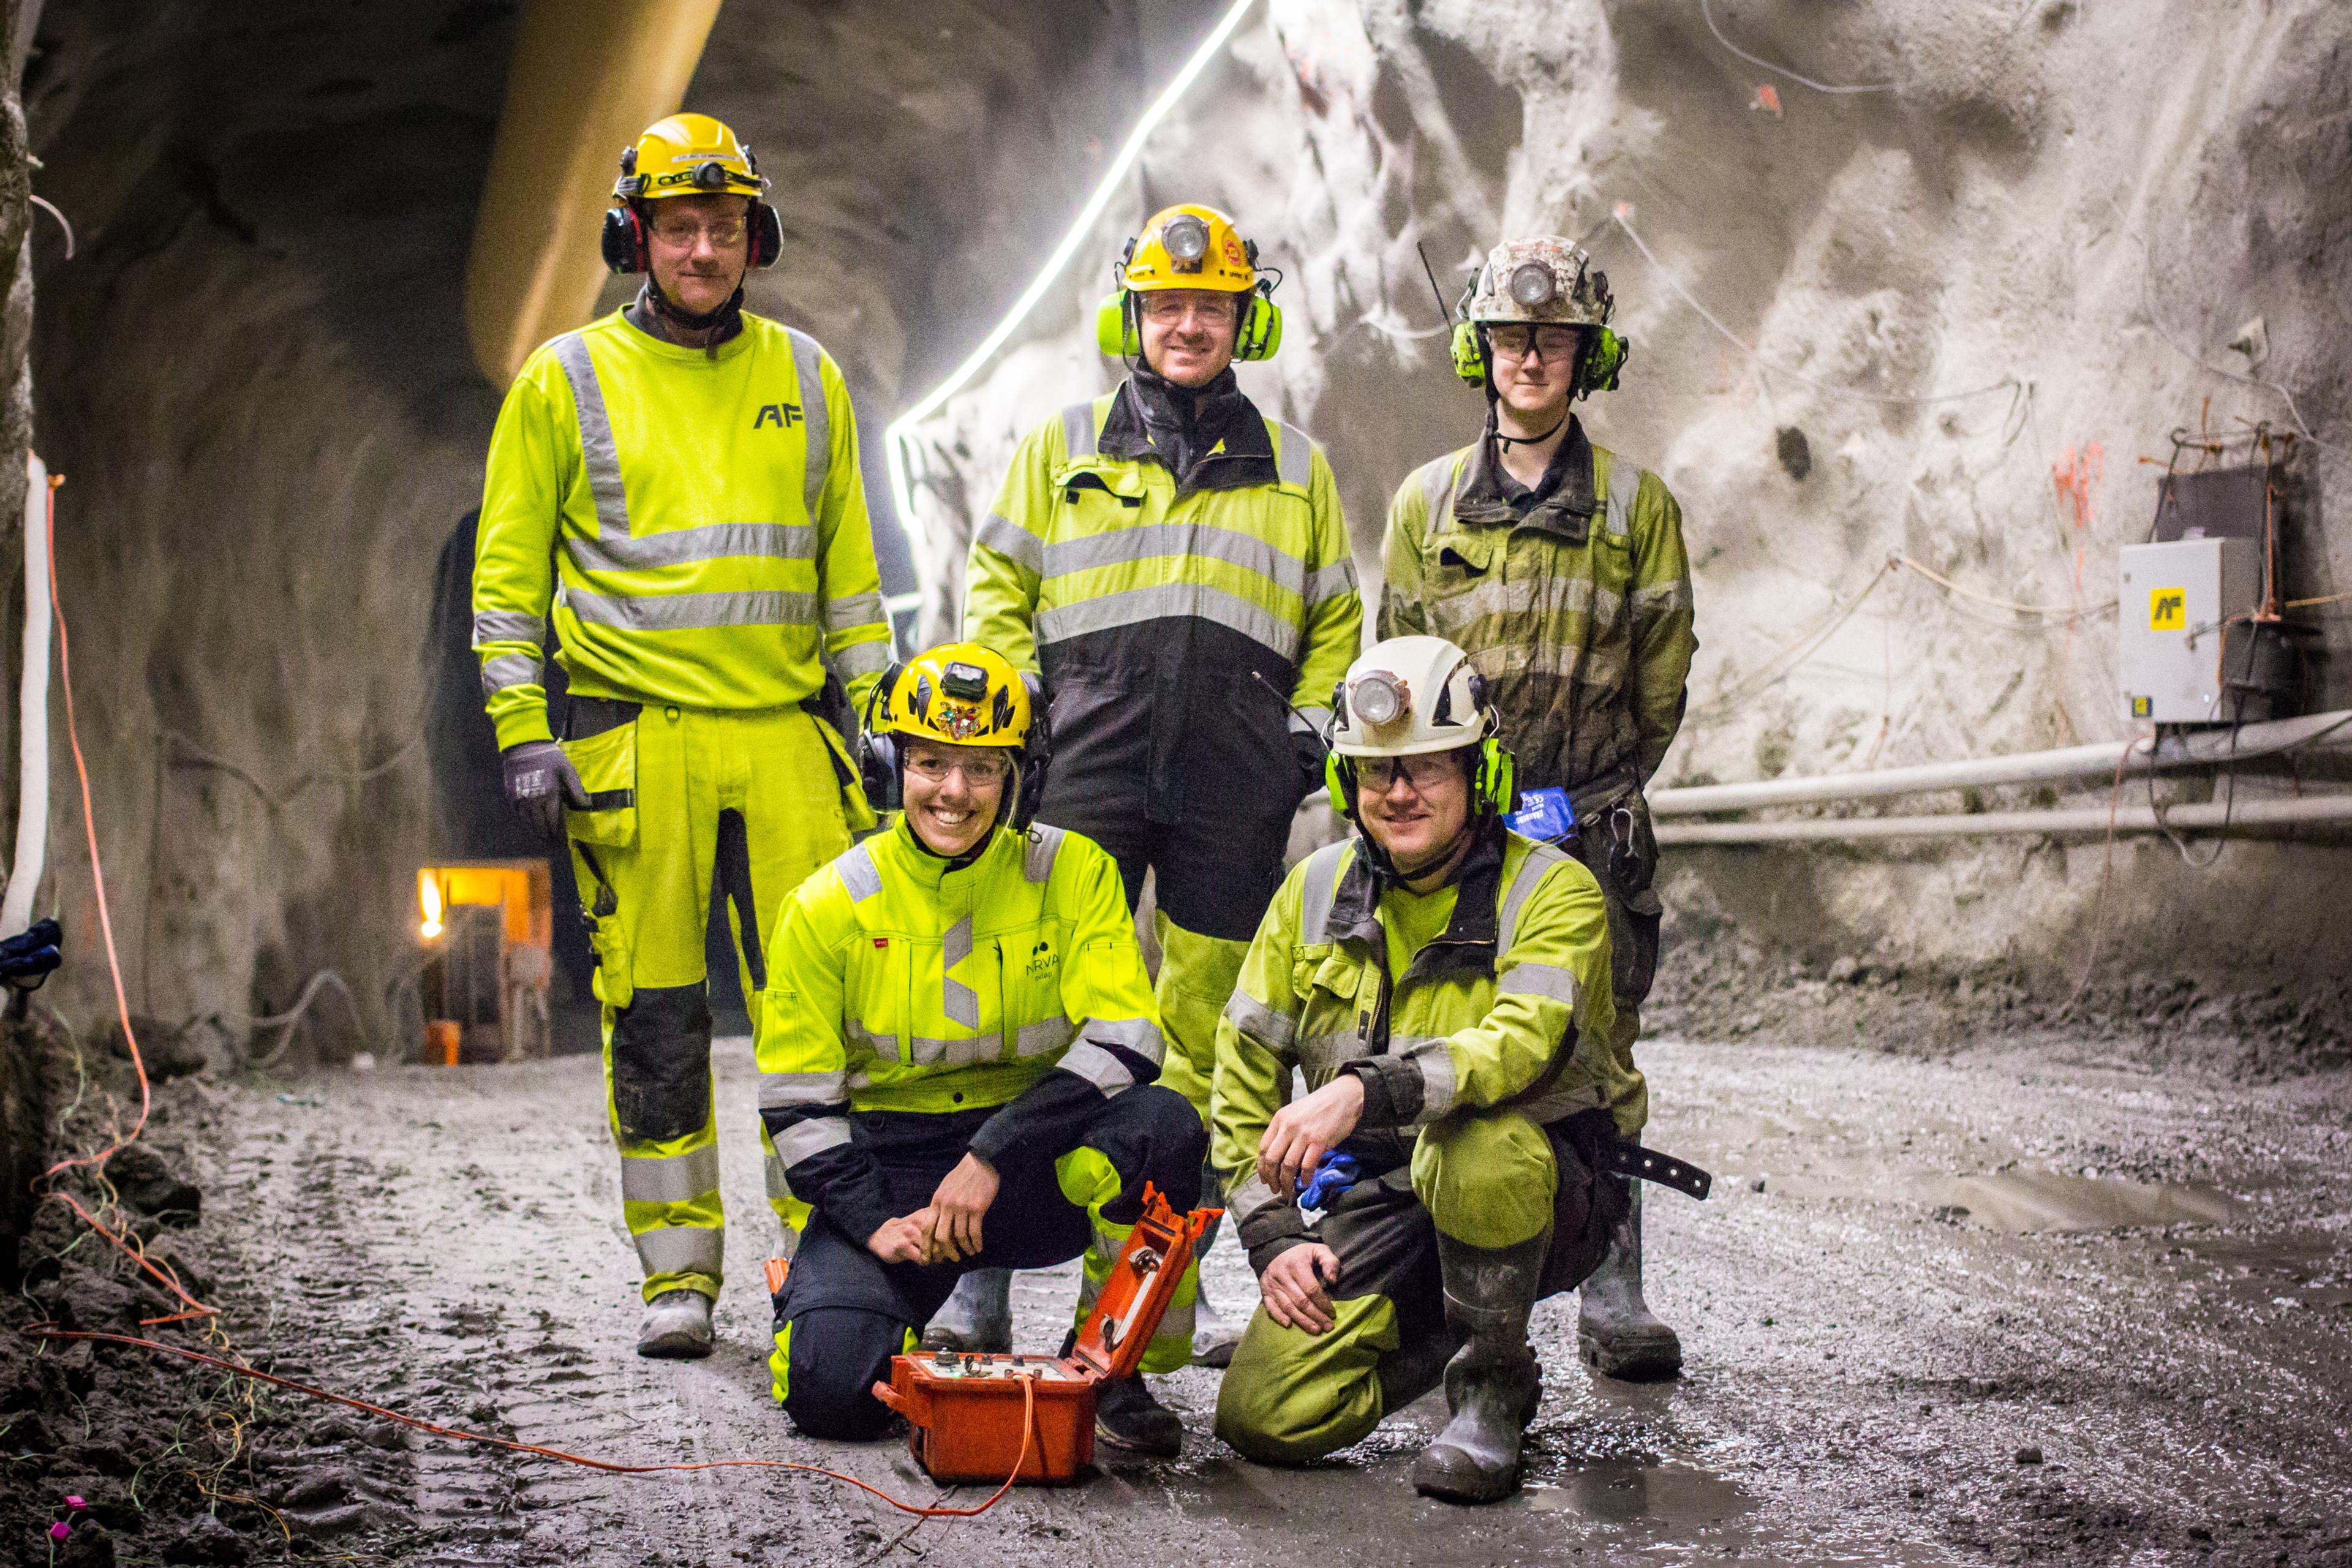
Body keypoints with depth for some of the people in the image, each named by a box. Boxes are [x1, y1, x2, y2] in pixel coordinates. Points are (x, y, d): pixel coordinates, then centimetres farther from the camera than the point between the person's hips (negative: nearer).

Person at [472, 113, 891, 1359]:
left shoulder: (806, 378, 13)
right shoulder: (566, 380, 4)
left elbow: (849, 564, 17)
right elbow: (506, 574, 5)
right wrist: (521, 732, -4)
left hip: (785, 732, 2)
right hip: (635, 738, -2)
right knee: (654, 1013, 1)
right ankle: (678, 1272, 11)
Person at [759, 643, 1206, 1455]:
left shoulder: (1071, 872, -5)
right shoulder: (829, 906, -4)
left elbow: (1125, 1041, -14)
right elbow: (796, 1102, 0)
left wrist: (994, 1155, -23)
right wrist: (874, 1222, -15)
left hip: (1034, 1169, 1)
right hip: (886, 1173, 0)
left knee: (1161, 1124, -31)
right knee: (833, 1386, -24)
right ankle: (818, 1298, 15)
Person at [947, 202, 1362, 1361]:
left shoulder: (1295, 470, 18)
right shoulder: (1063, 446, 15)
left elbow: (1336, 624, 22)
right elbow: (997, 590, 14)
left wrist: (1310, 727, 8)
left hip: (1238, 784, 2)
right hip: (1089, 758, -1)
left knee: (1204, 1037, 2)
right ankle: (985, 1277, -8)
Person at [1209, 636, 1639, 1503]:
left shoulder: (1554, 893, -11)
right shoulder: (1316, 889, 4)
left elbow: (1525, 1042, -31)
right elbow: (1245, 1069, 7)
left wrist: (1365, 1091, -45)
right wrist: (1274, 1235, -4)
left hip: (1537, 1195, -4)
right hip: (1378, 1201, 4)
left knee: (1476, 1141, -40)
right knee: (1263, 1417, -15)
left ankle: (1492, 1384, -12)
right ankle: (1432, 1333, 17)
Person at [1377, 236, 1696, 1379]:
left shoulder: (1637, 505, 7)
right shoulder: (1426, 501, 11)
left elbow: (1662, 673, 6)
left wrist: (1594, 794, -1)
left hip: (1592, 823, -1)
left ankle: (1613, 1295, 3)